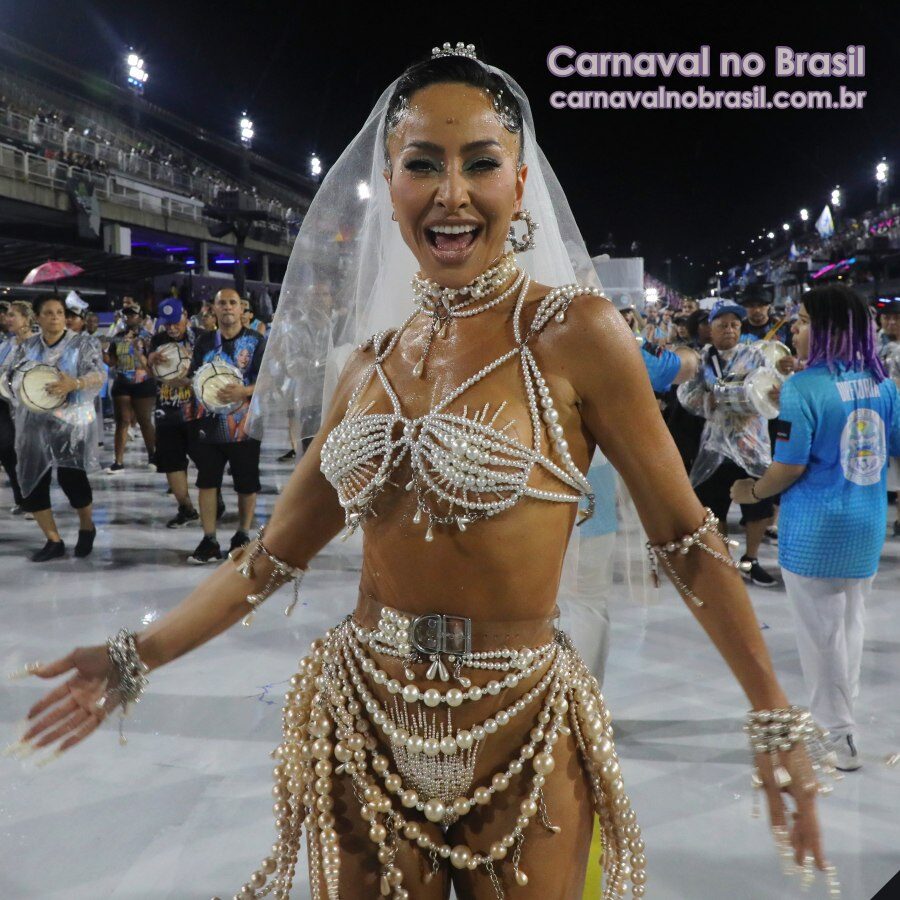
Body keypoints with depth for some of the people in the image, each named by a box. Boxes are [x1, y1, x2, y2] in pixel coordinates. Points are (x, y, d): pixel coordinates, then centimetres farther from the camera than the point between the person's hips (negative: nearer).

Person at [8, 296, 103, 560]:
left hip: (72, 422, -4)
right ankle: (54, 541, 16)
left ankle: (87, 528, 15)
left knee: (71, 477, -15)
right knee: (31, 481, 2)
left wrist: (74, 383, -32)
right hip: (34, 424, 4)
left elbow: (98, 374, -12)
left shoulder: (82, 343, 0)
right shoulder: (26, 347, 12)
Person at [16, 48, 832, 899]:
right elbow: (281, 548, 10)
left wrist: (775, 716, -10)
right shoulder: (372, 361, 5)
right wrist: (138, 657, 10)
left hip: (518, 733, -4)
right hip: (361, 723, 4)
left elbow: (682, 536, -7)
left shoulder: (574, 332, -9)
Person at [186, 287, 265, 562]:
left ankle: (242, 535, 23)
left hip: (243, 423, -3)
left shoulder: (256, 341, -1)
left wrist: (244, 391, -25)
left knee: (246, 483, 7)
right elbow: (194, 376, 13)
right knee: (207, 480, 2)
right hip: (210, 423, 3)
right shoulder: (204, 341, 10)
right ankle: (209, 540, 10)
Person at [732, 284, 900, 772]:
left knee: (820, 630, 5)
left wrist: (752, 490, 0)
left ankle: (839, 735, 12)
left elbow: (790, 466, -18)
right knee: (851, 622, 21)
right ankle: (842, 709, 37)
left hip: (817, 526, -6)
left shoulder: (804, 387, -17)